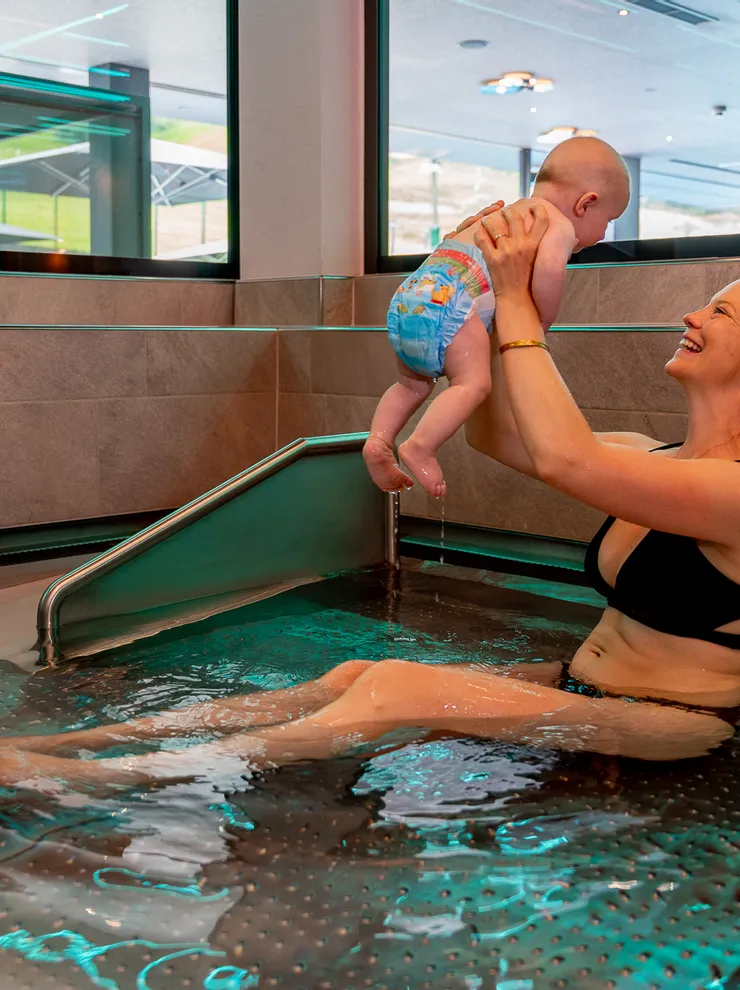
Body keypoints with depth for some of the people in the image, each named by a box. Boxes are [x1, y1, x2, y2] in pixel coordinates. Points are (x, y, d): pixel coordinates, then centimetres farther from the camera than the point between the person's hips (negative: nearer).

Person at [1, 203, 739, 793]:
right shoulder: (649, 457, 8)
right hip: (584, 686, 8)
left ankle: (102, 776, -21)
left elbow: (561, 457, -32)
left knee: (392, 687, -24)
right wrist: (506, 299, 3)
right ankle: (72, 741, -9)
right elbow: (495, 437, 13)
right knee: (353, 676, -8)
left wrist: (515, 300, -23)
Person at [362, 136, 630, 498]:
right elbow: (549, 265, -18)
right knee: (473, 381, -9)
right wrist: (543, 320, -3)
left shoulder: (515, 212, 33)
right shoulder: (561, 225, 5)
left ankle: (379, 440, 5)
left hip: (408, 294, 8)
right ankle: (420, 446, -23)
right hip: (446, 301, -8)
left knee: (414, 383, 21)